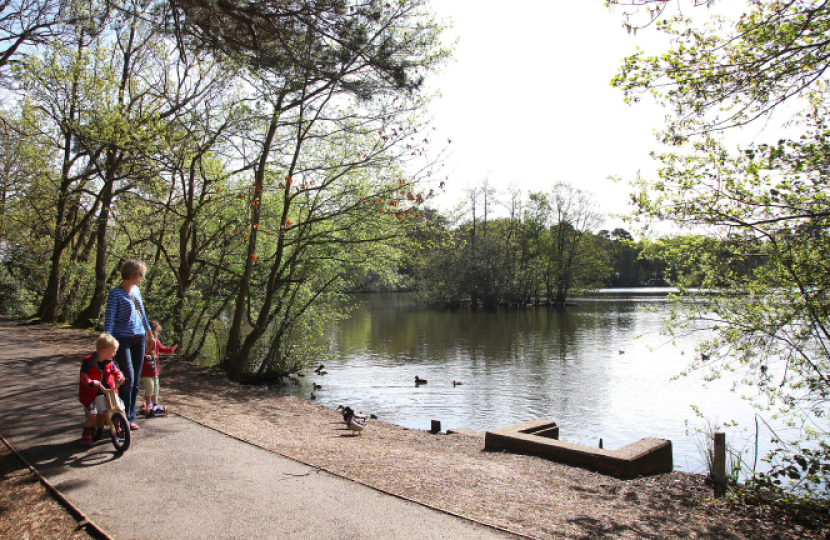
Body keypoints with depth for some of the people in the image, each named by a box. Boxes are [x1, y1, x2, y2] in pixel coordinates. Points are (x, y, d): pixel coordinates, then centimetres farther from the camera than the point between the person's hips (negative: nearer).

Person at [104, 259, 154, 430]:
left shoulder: (136, 291, 12)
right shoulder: (115, 293, -10)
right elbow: (109, 319, -13)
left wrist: (150, 335, 25)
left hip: (139, 339, 7)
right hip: (122, 340, -7)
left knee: (135, 380, 9)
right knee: (128, 379, -11)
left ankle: (131, 418, 19)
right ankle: (124, 419, 2)